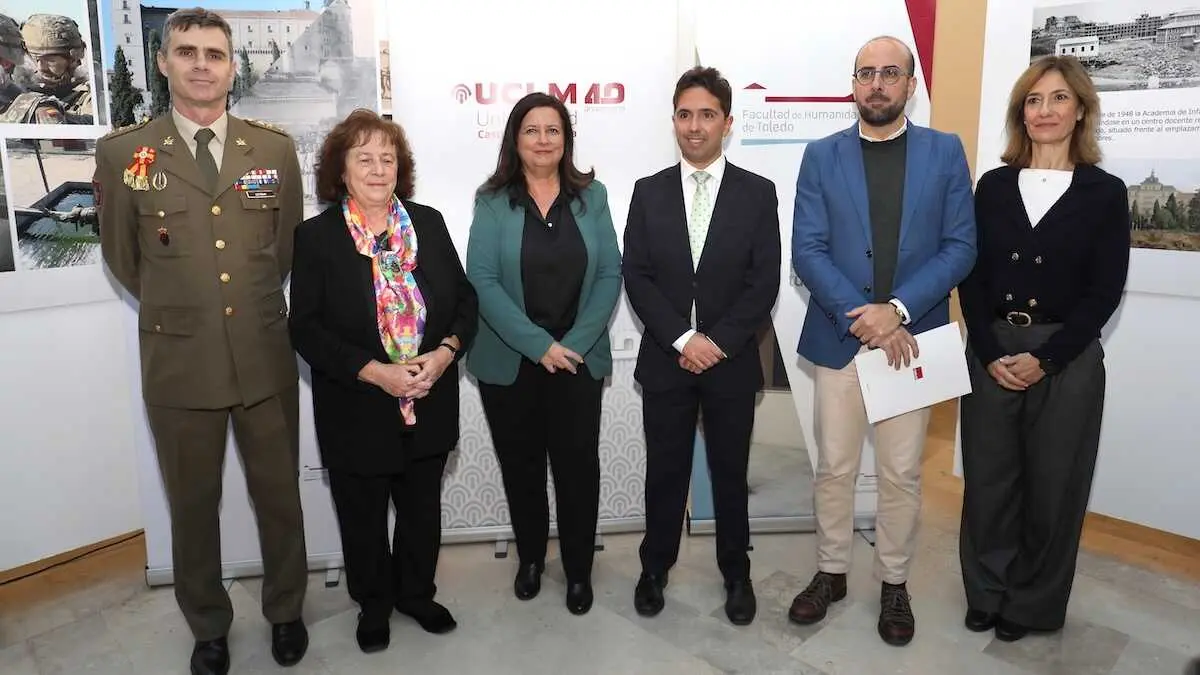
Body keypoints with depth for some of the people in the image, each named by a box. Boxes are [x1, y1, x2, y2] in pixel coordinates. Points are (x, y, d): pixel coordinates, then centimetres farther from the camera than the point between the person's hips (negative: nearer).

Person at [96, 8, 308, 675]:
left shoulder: (275, 148, 1)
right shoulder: (123, 152, -3)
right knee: (193, 506, 14)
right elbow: (122, 256, 8)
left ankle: (285, 609, 37)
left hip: (266, 358, 1)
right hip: (179, 362, 0)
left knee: (279, 495, 14)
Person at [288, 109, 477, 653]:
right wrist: (374, 371, -21)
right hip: (357, 411, -2)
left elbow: (464, 298, 4)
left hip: (429, 404, 3)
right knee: (364, 518, 15)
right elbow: (306, 328, -11)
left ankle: (417, 593, 42)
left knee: (422, 509, 18)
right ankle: (374, 604, 39)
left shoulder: (429, 223, 2)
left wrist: (446, 351, -14)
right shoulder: (315, 236, -7)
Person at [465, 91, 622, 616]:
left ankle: (579, 570, 24)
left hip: (579, 359, 1)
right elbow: (482, 281, -9)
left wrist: (576, 342, -11)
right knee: (521, 466, 13)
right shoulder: (492, 202, -1)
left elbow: (610, 273, -1)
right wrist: (539, 345, -16)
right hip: (509, 363, 0)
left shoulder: (591, 196, 3)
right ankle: (530, 557, 35)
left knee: (578, 466, 4)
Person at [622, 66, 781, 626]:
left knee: (730, 474, 12)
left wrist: (718, 342, -14)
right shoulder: (649, 192, 3)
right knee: (664, 473, 12)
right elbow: (636, 277, -3)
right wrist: (682, 339, -14)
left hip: (732, 363, 0)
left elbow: (764, 282, -5)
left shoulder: (758, 193, 0)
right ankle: (655, 568, 31)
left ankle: (736, 574, 31)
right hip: (665, 360, 1)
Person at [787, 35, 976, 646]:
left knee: (902, 473, 9)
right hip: (838, 337, 0)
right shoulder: (821, 155, 3)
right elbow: (806, 250, -4)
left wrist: (897, 310, -16)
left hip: (911, 336, 0)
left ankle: (894, 583, 28)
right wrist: (860, 318, -15)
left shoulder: (945, 152, 4)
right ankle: (831, 572, 29)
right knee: (834, 468, 10)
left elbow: (959, 247, -2)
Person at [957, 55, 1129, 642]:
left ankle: (1033, 603, 28)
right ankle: (986, 591, 28)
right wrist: (991, 353, -10)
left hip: (1066, 359, -1)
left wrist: (1045, 358, -14)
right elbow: (971, 276, 1)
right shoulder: (993, 185, 6)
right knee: (987, 478, 8)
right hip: (990, 352, 2)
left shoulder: (1105, 192, 0)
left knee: (1052, 485, 8)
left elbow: (1104, 292, -5)